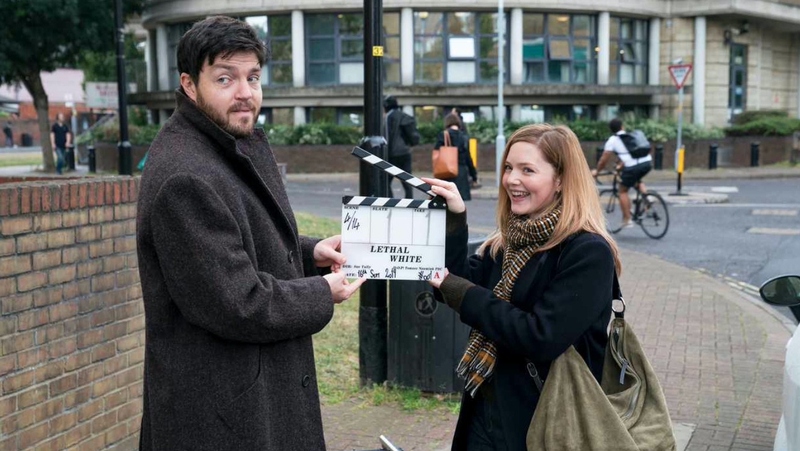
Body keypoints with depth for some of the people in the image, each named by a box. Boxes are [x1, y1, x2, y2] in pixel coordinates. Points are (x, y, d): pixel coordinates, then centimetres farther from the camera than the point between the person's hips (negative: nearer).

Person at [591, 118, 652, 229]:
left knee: (623, 191, 13)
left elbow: (604, 159, 10)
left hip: (632, 167, -5)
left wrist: (596, 171, 26)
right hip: (647, 162, 5)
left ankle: (627, 220, 11)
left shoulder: (612, 140, 8)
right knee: (637, 179, 36)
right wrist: (621, 164, 51)